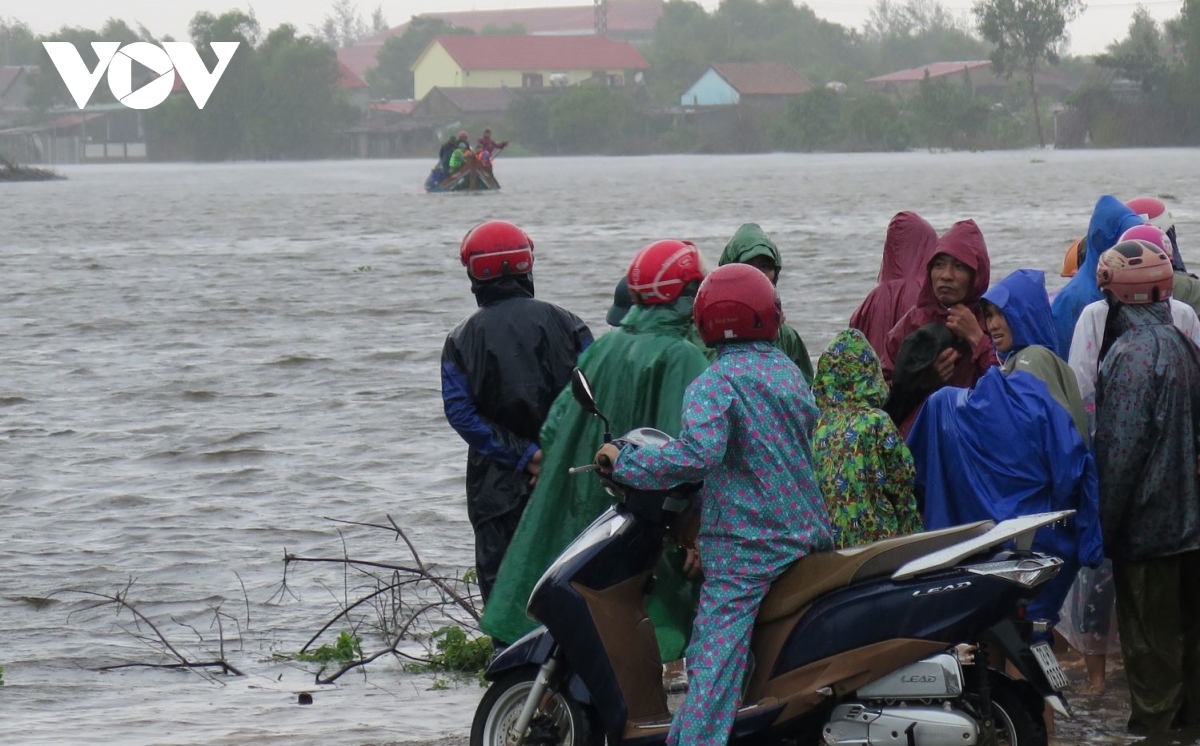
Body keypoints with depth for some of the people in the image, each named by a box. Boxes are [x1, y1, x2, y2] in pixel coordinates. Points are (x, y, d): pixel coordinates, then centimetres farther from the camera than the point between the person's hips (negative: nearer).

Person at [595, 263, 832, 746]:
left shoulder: (714, 384, -11)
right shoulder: (789, 372, 11)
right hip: (806, 535, 7)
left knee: (713, 664, -14)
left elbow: (698, 454, -26)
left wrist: (625, 464, -14)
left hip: (743, 548, -7)